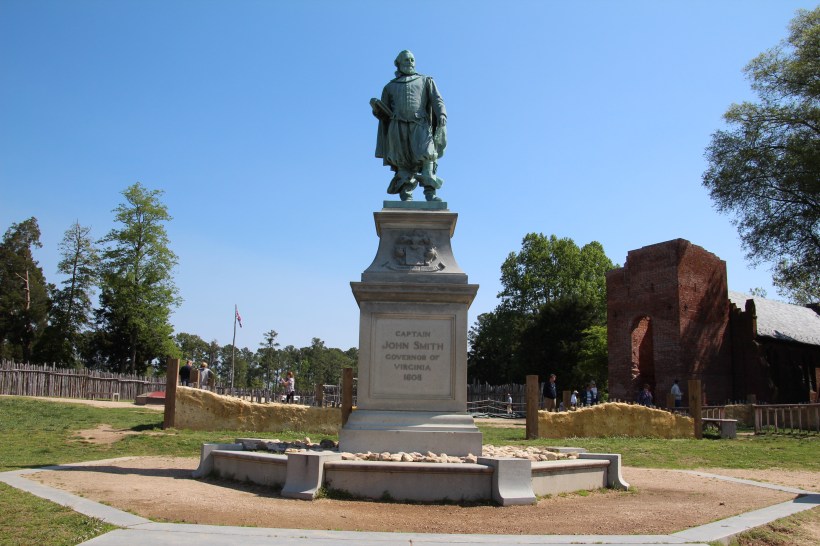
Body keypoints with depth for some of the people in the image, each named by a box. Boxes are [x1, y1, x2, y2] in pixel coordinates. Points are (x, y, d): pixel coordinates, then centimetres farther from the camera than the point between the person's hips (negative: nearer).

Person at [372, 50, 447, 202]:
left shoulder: (425, 81, 24)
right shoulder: (390, 87, 26)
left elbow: (437, 100, 9)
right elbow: (384, 113, 20)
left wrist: (442, 115, -12)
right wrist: (376, 107, -4)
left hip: (420, 126, -1)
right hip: (398, 127, 1)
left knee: (426, 155, -22)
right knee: (404, 164, -8)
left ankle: (430, 193, -26)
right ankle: (406, 198, -10)